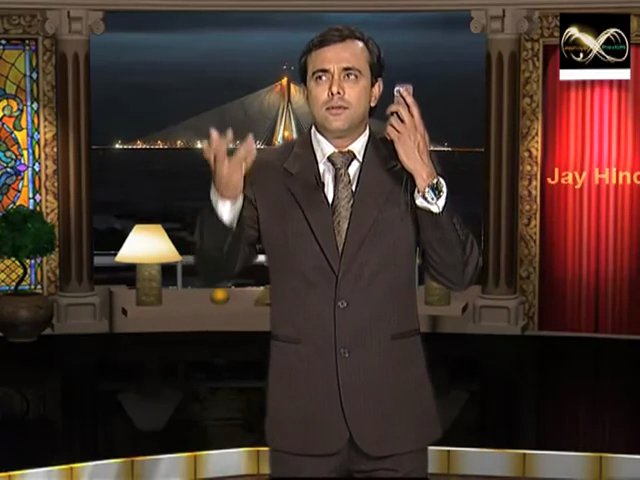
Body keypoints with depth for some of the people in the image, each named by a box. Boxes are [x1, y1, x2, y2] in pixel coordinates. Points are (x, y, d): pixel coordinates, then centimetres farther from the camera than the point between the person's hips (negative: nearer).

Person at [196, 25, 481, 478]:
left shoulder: (406, 166, -2)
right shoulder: (267, 171, -1)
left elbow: (460, 274, -9)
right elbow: (217, 265, 5)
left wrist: (426, 177, -22)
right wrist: (226, 196, -15)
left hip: (392, 410, 0)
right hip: (302, 412, 0)